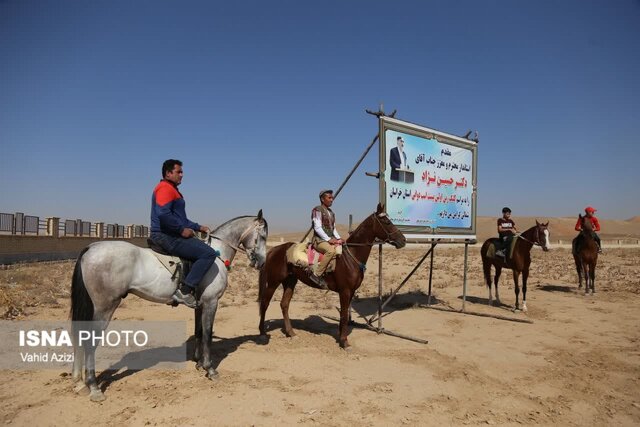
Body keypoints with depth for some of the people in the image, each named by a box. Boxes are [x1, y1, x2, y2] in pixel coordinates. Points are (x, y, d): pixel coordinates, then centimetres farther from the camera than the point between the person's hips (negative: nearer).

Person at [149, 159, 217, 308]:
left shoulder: (172, 189, 22)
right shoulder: (165, 188, -11)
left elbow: (179, 217, 28)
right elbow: (163, 214, -27)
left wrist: (198, 227, 20)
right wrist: (182, 230, -19)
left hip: (172, 235, 11)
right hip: (167, 237, -11)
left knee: (204, 248, 23)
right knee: (208, 253, -19)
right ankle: (184, 291, -20)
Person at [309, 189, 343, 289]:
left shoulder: (331, 212, 19)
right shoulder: (317, 210, -6)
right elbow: (317, 228, -14)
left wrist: (338, 238, 2)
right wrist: (328, 239, -20)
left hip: (330, 239, 8)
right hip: (319, 240, -8)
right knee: (331, 250, -36)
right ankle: (317, 275, -31)